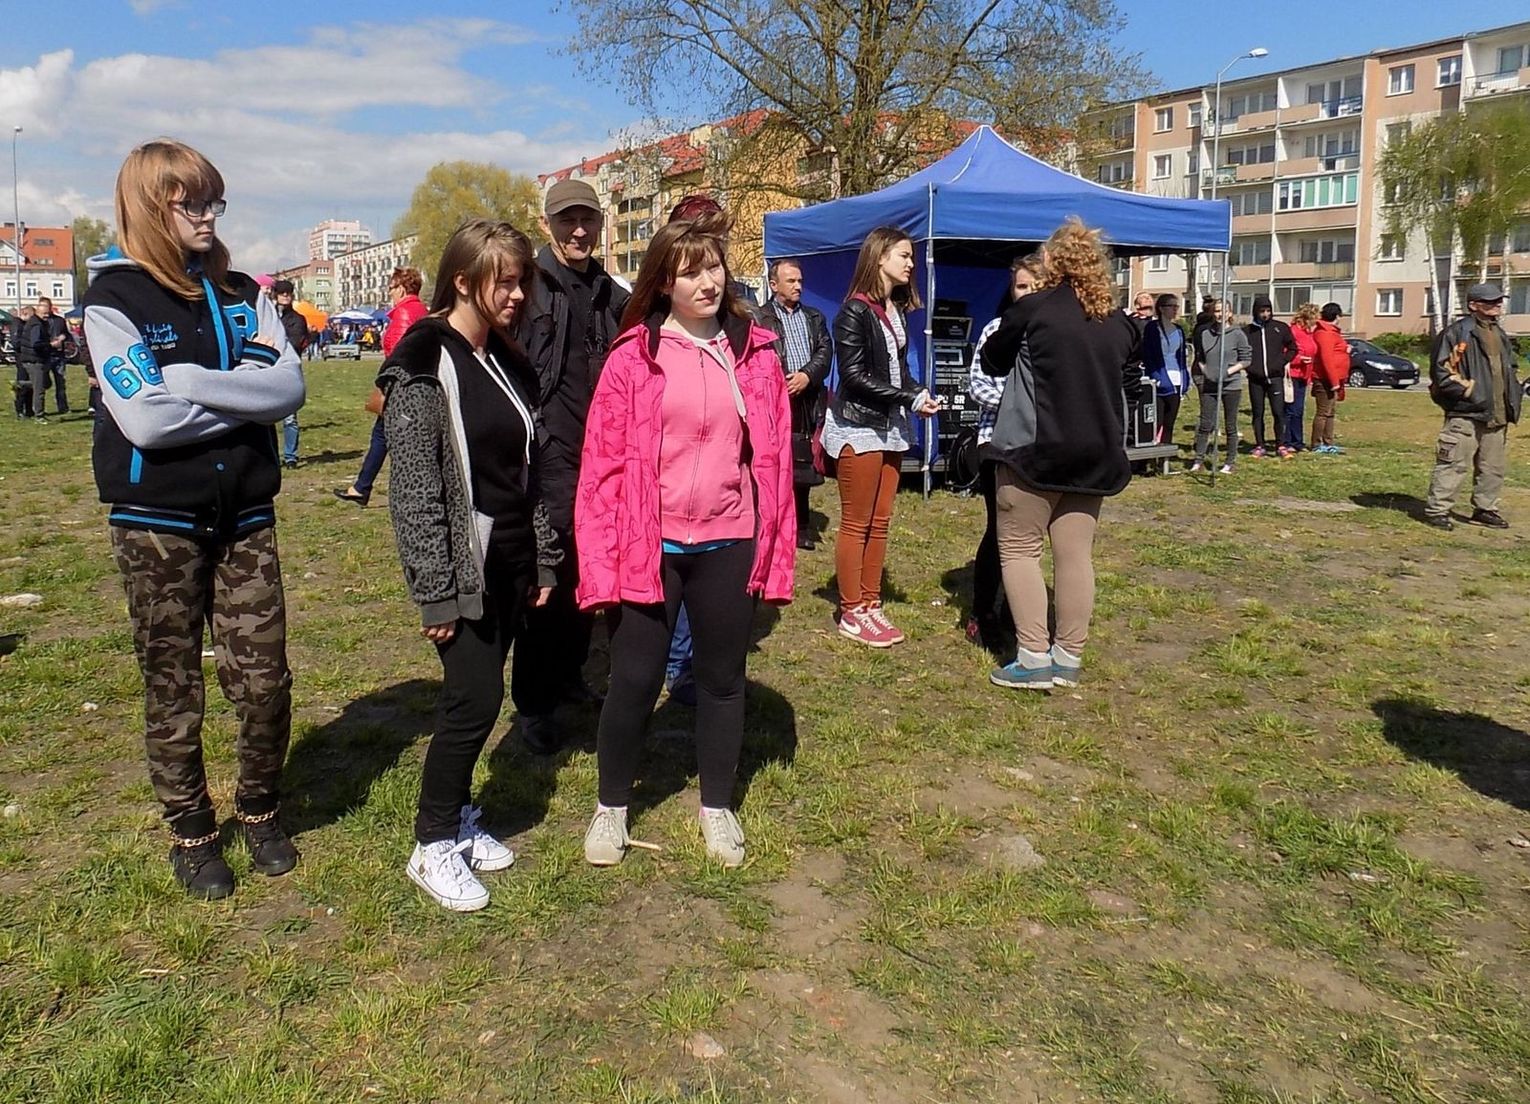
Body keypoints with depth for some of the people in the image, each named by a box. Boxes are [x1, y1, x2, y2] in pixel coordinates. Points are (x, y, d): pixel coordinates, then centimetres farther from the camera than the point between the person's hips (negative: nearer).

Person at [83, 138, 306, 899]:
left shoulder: (242, 294, 7)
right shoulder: (114, 297, -6)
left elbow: (290, 389, -9)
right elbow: (146, 417, -19)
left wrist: (186, 380, -17)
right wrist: (243, 387, -11)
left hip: (245, 516, 3)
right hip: (157, 523, -3)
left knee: (264, 681, 4)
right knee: (172, 692, 9)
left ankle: (260, 809, 28)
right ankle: (190, 831, 27)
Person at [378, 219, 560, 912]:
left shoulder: (507, 361, 12)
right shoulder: (425, 363, -12)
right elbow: (414, 490, -16)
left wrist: (543, 560, 13)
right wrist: (435, 592, -17)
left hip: (509, 564, 7)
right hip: (462, 567, -7)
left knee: (475, 697, 13)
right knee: (476, 698, -6)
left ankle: (457, 818, 30)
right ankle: (433, 847, 11)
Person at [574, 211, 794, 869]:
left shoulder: (756, 354, 3)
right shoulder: (632, 357, -5)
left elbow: (775, 458, 4)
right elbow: (603, 464, -6)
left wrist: (777, 553, 1)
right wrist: (600, 565, -10)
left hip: (729, 546, 2)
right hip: (649, 548, -2)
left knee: (722, 678, 15)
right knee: (634, 681, 6)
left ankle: (717, 807, 34)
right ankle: (611, 807, 30)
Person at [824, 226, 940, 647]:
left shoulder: (897, 311, 12)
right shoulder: (854, 311, -11)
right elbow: (854, 376, -15)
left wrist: (920, 394, -5)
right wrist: (910, 399, -16)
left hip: (890, 427, 8)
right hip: (857, 427, -8)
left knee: (880, 522, 11)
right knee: (856, 525, -1)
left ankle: (871, 604, 20)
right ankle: (852, 614, 8)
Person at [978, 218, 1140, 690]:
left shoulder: (1033, 310, -9)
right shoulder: (1119, 323, 7)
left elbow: (990, 362, 6)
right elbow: (1130, 387, 16)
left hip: (1035, 449, -5)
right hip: (1094, 453, 6)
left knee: (1019, 549, 3)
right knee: (1075, 554, 8)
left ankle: (1034, 660, 0)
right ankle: (1068, 659, 14)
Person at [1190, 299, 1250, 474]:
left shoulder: (1238, 334, -4)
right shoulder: (1204, 334, 5)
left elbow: (1245, 360, -1)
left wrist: (1230, 370, -14)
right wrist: (1204, 369, -1)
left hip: (1231, 385, -2)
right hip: (1209, 385, 2)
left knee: (1230, 426, 6)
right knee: (1205, 425, 2)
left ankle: (1230, 462, 15)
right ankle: (1198, 460, 8)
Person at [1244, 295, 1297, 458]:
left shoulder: (1281, 328, 5)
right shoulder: (1247, 331, 5)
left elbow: (1292, 348, 14)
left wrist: (1283, 361, 1)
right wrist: (1248, 364, 0)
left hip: (1275, 377, -1)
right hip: (1255, 379, 1)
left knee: (1279, 413, -5)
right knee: (1258, 414, 6)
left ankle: (1280, 446, 3)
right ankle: (1260, 446, 13)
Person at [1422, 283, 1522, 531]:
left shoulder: (1500, 335, 19)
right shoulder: (1457, 333, -8)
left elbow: (1509, 370, 30)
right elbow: (1441, 371, -12)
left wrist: (1513, 399, 16)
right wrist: (1467, 392, -17)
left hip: (1497, 415, 8)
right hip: (1465, 414, -8)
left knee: (1494, 467, 13)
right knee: (1453, 464, -10)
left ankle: (1485, 509, 24)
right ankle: (1437, 510, -4)